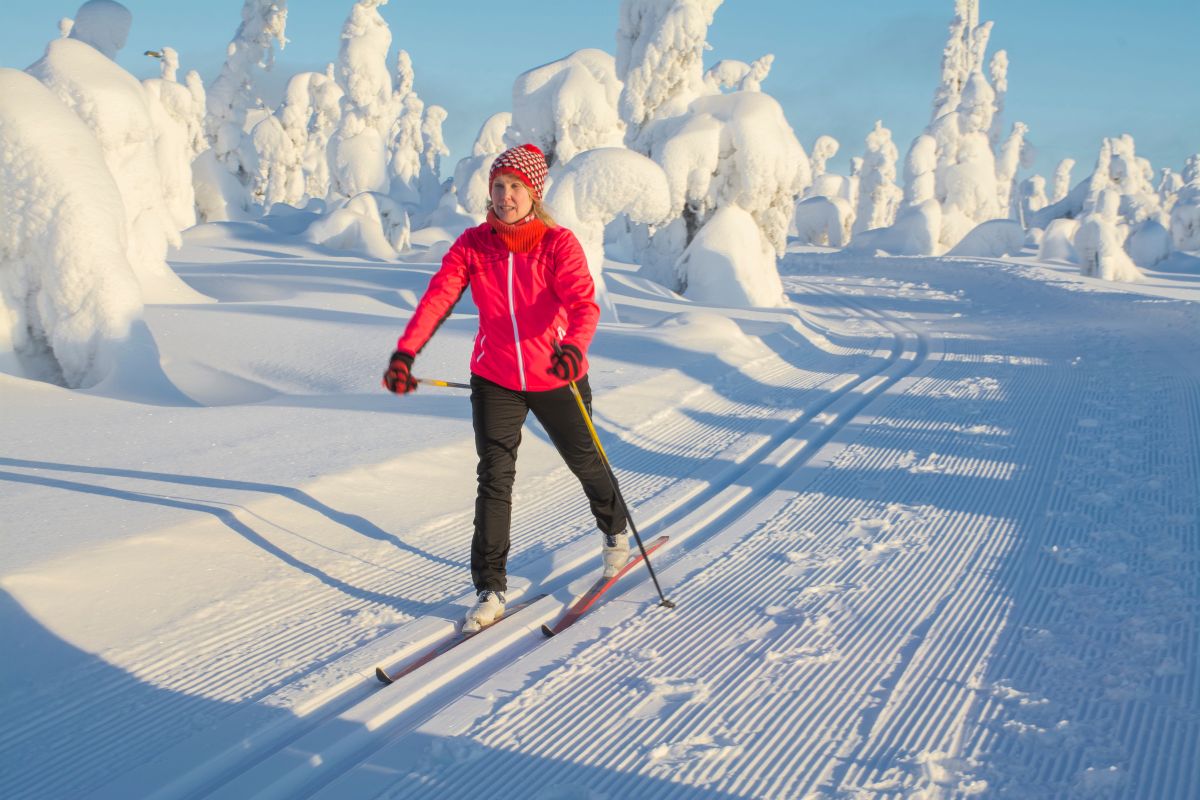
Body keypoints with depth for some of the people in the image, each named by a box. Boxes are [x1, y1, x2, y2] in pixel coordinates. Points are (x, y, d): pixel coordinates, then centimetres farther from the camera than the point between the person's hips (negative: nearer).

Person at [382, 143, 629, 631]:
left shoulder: (559, 244, -13)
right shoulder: (472, 245, -5)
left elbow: (584, 303, -27)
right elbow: (438, 297, -16)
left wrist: (573, 346, -49)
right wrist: (405, 352, -31)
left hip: (555, 379, -1)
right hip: (495, 380, 2)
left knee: (583, 459, 18)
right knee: (494, 479, -5)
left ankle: (615, 531, 47)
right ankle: (490, 590, 2)